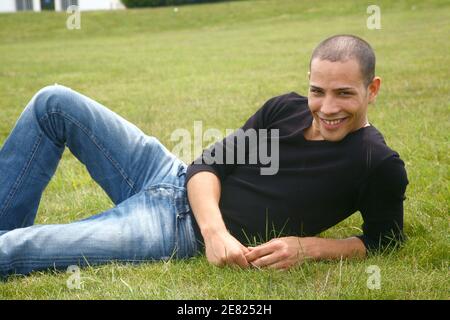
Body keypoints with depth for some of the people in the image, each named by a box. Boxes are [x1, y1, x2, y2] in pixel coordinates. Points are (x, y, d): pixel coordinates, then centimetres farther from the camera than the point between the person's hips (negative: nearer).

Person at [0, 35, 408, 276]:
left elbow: (385, 237, -3)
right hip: (181, 181, 7)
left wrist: (306, 247, -20)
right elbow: (208, 165, 0)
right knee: (54, 102, 0)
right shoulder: (286, 108, 1)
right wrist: (216, 229, -21)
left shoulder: (379, 166, -13)